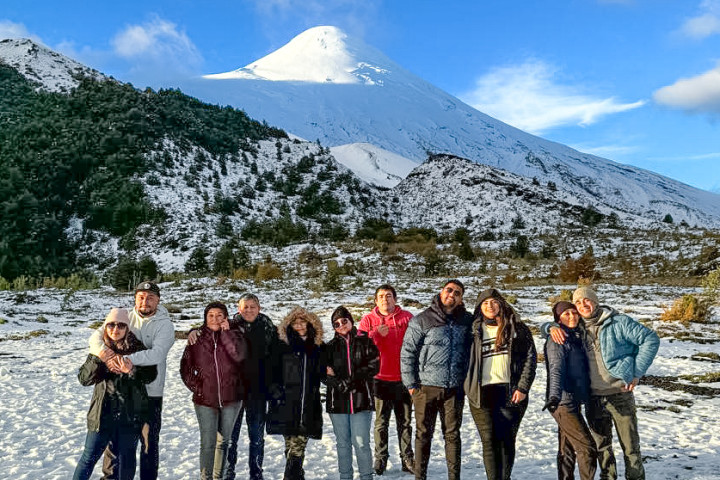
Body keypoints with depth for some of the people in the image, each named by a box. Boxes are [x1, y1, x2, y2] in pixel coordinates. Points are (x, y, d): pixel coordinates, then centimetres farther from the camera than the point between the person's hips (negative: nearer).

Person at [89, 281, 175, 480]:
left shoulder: (165, 325, -10)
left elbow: (157, 353, -26)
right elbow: (97, 336, -8)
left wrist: (129, 359, -41)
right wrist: (104, 352, -30)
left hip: (150, 392, -3)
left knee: (149, 441, 10)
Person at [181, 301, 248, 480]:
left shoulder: (234, 335, -1)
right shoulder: (197, 338, 0)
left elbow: (239, 355, -21)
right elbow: (185, 367, 7)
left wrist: (226, 331, -19)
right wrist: (195, 387, -1)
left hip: (231, 398, 1)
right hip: (205, 399, -1)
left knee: (223, 441, 15)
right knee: (208, 443, -5)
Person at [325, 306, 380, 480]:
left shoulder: (365, 341, 4)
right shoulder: (331, 346, 10)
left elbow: (373, 366, -4)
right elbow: (324, 372, 5)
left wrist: (353, 379, -12)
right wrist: (337, 383, -14)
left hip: (361, 399, -2)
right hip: (337, 400, 3)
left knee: (361, 443, -3)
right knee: (343, 443, 10)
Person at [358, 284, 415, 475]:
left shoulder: (407, 317, 3)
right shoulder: (368, 320, 4)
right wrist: (377, 334, -17)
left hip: (403, 378, 0)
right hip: (380, 378, 0)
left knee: (405, 422, 11)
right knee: (381, 423, 8)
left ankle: (407, 459, 21)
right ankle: (380, 458, 19)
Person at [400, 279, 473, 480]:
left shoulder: (466, 320, 6)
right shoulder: (421, 320, -4)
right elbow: (407, 352, -4)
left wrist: (466, 382, 9)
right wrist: (411, 384, -6)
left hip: (454, 389, 3)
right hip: (426, 388, -2)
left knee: (453, 435, 11)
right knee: (423, 435, 7)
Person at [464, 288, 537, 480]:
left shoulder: (517, 328, 7)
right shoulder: (475, 330, 12)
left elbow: (530, 357, 3)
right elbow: (467, 360, 14)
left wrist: (523, 387, -6)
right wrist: (468, 387, 3)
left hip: (510, 392, -1)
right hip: (481, 393, 1)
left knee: (506, 440, 1)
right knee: (489, 441, -1)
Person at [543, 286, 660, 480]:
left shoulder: (618, 322, -7)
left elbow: (651, 339, -6)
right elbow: (546, 327, 16)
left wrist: (636, 372, -9)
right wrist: (552, 327, -10)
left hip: (620, 395, -4)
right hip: (593, 398, 4)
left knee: (630, 444, 4)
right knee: (601, 445, 15)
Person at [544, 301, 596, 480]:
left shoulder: (576, 337, 14)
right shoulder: (557, 340, -13)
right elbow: (556, 370, -25)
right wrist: (554, 395, -38)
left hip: (573, 402, 9)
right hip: (564, 403, -9)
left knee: (567, 451, 14)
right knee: (588, 448, -8)